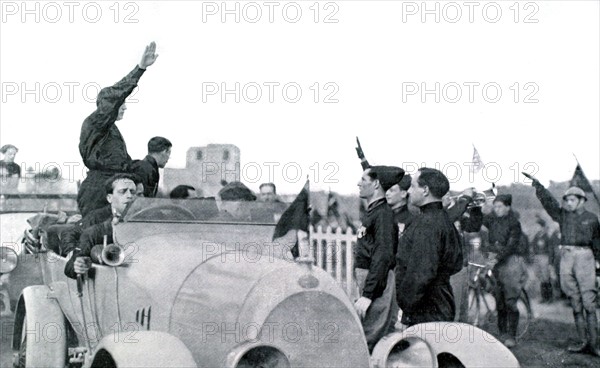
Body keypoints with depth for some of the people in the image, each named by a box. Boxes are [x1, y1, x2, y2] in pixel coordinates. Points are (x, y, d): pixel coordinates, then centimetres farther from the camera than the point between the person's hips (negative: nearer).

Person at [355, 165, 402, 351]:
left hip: (377, 283, -10)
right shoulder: (373, 211, 14)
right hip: (367, 279, 10)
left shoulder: (384, 214, -14)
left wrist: (367, 295, -24)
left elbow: (383, 256, -22)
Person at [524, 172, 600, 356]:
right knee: (575, 301, 4)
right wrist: (537, 184, -10)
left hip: (584, 256, -3)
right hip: (566, 256, 3)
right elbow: (548, 201, 1)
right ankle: (583, 341, 9)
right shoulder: (563, 215, 11)